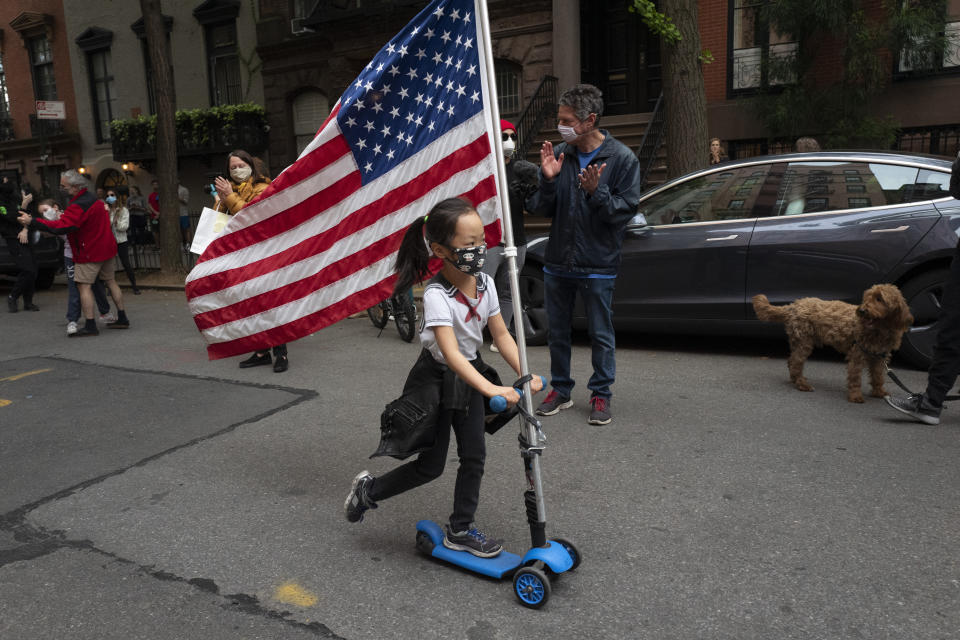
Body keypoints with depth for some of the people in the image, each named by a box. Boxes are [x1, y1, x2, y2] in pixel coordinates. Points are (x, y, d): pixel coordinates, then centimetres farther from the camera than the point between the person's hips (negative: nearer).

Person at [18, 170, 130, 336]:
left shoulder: (78, 206, -19)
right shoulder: (94, 200, 11)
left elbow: (61, 227, -29)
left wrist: (32, 222, -28)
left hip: (90, 252, -9)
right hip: (107, 248, 9)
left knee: (84, 285, -5)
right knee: (110, 281, 14)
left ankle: (90, 326, -7)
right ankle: (122, 319, 18)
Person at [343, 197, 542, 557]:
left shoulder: (485, 283, -5)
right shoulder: (437, 295, -27)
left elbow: (501, 334, -2)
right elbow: (451, 353, -36)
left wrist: (524, 373, -15)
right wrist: (491, 389, -46)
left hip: (469, 375, 7)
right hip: (437, 379, -6)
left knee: (474, 456, 8)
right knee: (431, 465, 4)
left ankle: (460, 531, 25)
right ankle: (368, 490, 28)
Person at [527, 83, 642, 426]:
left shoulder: (622, 159, -6)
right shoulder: (559, 154, 3)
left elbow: (625, 211, -8)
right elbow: (542, 210, 3)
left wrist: (596, 192, -23)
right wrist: (548, 180, -15)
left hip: (597, 265, -4)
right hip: (557, 260, 4)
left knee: (601, 335, 6)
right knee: (557, 331, 13)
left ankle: (601, 394, 22)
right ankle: (560, 390, 29)